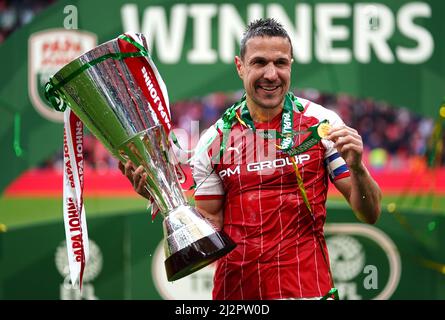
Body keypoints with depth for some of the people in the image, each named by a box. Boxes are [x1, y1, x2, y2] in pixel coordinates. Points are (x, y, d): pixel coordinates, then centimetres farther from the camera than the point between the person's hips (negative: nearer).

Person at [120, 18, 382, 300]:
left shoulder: (322, 123, -3)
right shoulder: (215, 140, 2)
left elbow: (369, 215, -3)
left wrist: (356, 168, -22)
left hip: (308, 288, -2)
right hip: (235, 290, 2)